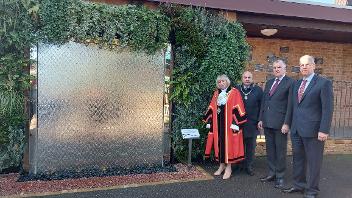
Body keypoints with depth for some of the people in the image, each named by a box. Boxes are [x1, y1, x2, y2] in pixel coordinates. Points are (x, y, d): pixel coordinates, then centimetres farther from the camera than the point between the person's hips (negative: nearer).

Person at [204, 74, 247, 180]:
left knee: (228, 143, -2)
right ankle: (222, 165, 21)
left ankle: (228, 167, 7)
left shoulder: (234, 92, -4)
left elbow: (237, 108, -10)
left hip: (229, 123, -5)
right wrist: (209, 122, 8)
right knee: (219, 143, 8)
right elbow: (212, 109, 12)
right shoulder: (216, 93, 11)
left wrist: (235, 123, -16)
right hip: (218, 123, 5)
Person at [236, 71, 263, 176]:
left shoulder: (258, 90, 2)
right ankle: (240, 165, 21)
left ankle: (249, 166, 20)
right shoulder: (236, 89, 4)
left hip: (252, 124, 0)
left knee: (251, 146, 8)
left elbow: (262, 106, 2)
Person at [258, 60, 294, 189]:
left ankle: (280, 176, 16)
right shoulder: (269, 82, 15)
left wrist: (286, 123, -15)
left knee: (280, 150, 4)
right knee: (270, 149, 13)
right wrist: (261, 119, 12)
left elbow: (290, 104, -11)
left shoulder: (290, 83, -6)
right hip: (267, 122, 6)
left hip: (280, 123, -6)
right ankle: (272, 173, 25)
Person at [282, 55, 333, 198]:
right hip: (296, 129, 6)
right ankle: (299, 185, 30)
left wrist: (324, 130, -17)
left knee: (313, 161, 5)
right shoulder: (297, 84, 13)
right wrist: (292, 125, 12)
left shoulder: (324, 83, -7)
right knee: (298, 158, 15)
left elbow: (328, 108, -11)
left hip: (313, 130, -6)